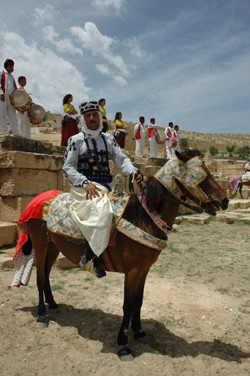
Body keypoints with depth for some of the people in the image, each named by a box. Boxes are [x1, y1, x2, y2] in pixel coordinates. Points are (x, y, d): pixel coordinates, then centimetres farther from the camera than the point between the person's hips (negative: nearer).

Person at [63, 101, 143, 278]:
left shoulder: (109, 139, 16)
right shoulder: (76, 140, 4)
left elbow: (121, 158, 6)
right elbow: (68, 167, -2)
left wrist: (133, 172, -15)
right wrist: (85, 183, -18)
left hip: (106, 186, 6)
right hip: (84, 186, -5)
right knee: (102, 210, -31)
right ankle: (96, 257, -17)